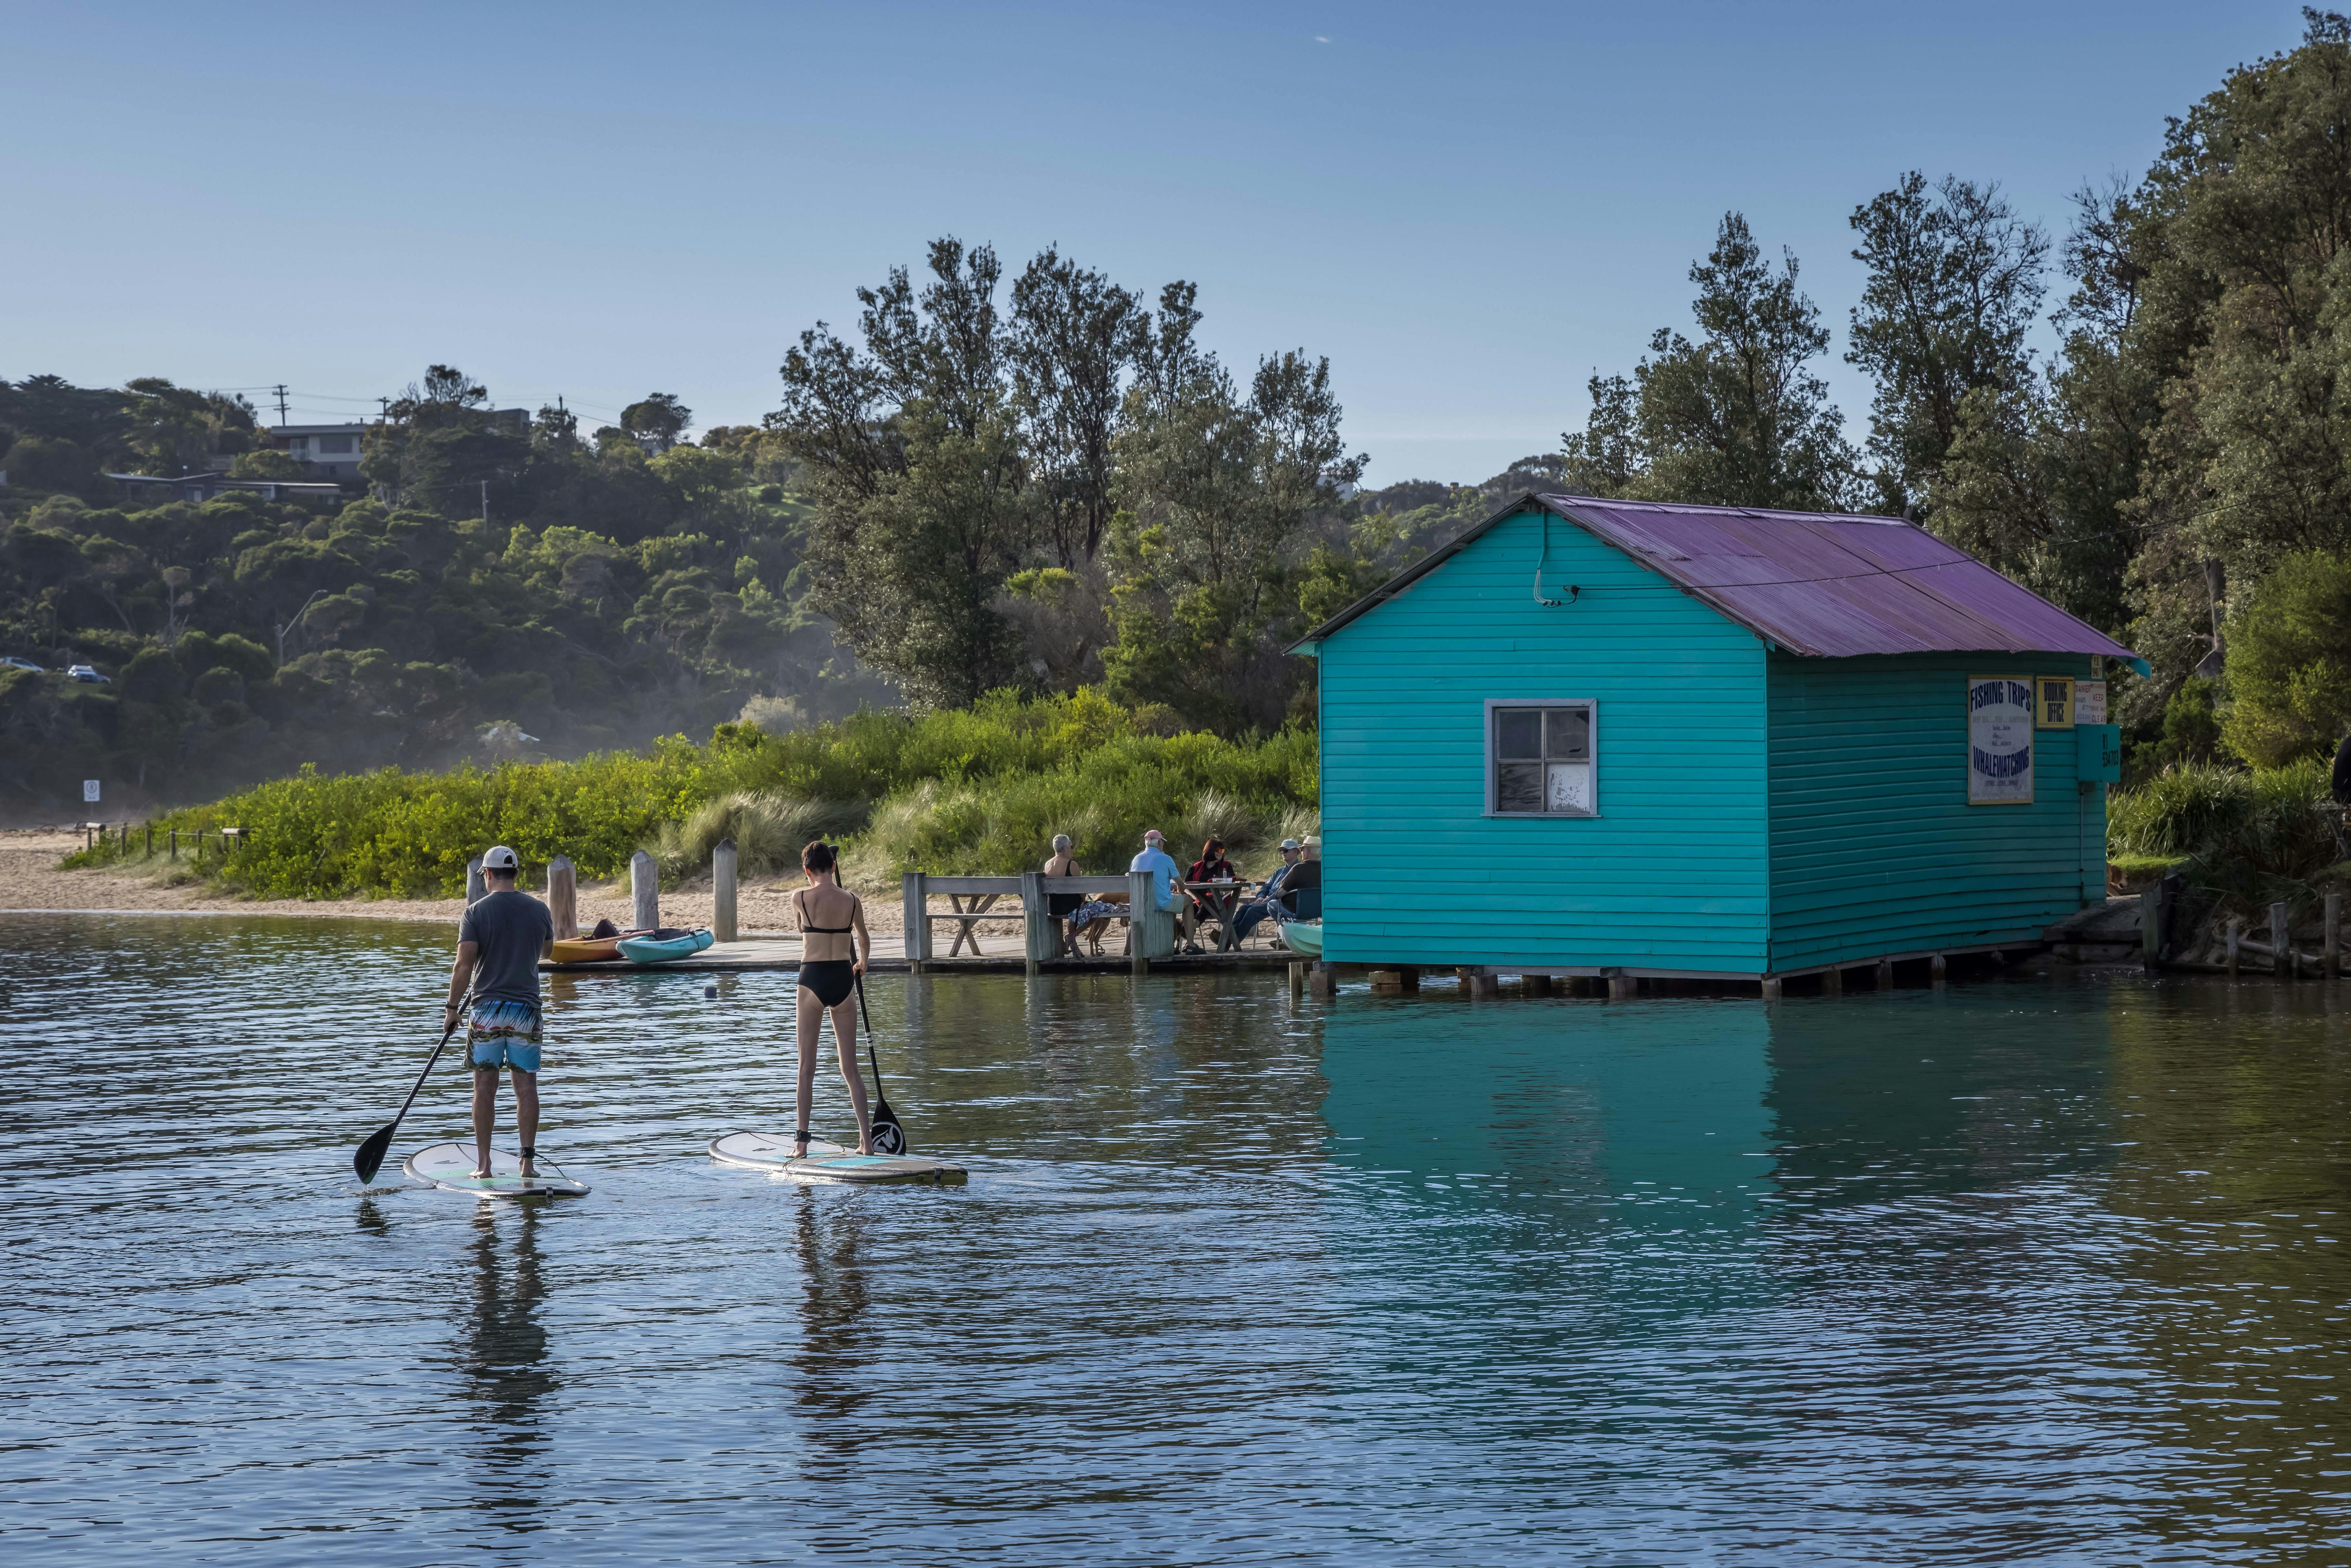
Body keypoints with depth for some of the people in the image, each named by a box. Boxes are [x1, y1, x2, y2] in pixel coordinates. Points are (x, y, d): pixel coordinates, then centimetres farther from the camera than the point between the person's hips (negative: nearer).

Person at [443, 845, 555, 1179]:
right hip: (526, 1008, 2)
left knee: (485, 1086, 3)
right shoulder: (539, 910, 3)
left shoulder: (476, 912, -6)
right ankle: (529, 1161, 1)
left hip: (487, 1009, -2)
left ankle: (483, 1164, 4)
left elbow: (464, 966, -10)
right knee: (527, 1085, 4)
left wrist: (452, 1008, 0)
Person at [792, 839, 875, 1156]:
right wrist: (862, 963, 41)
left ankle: (802, 1139, 3)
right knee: (850, 1068, 9)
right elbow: (863, 940, 19)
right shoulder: (852, 900, 1)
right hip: (843, 980, 2)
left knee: (807, 1066, 5)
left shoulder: (800, 898, -7)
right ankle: (867, 1139, 5)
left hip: (812, 978, -2)